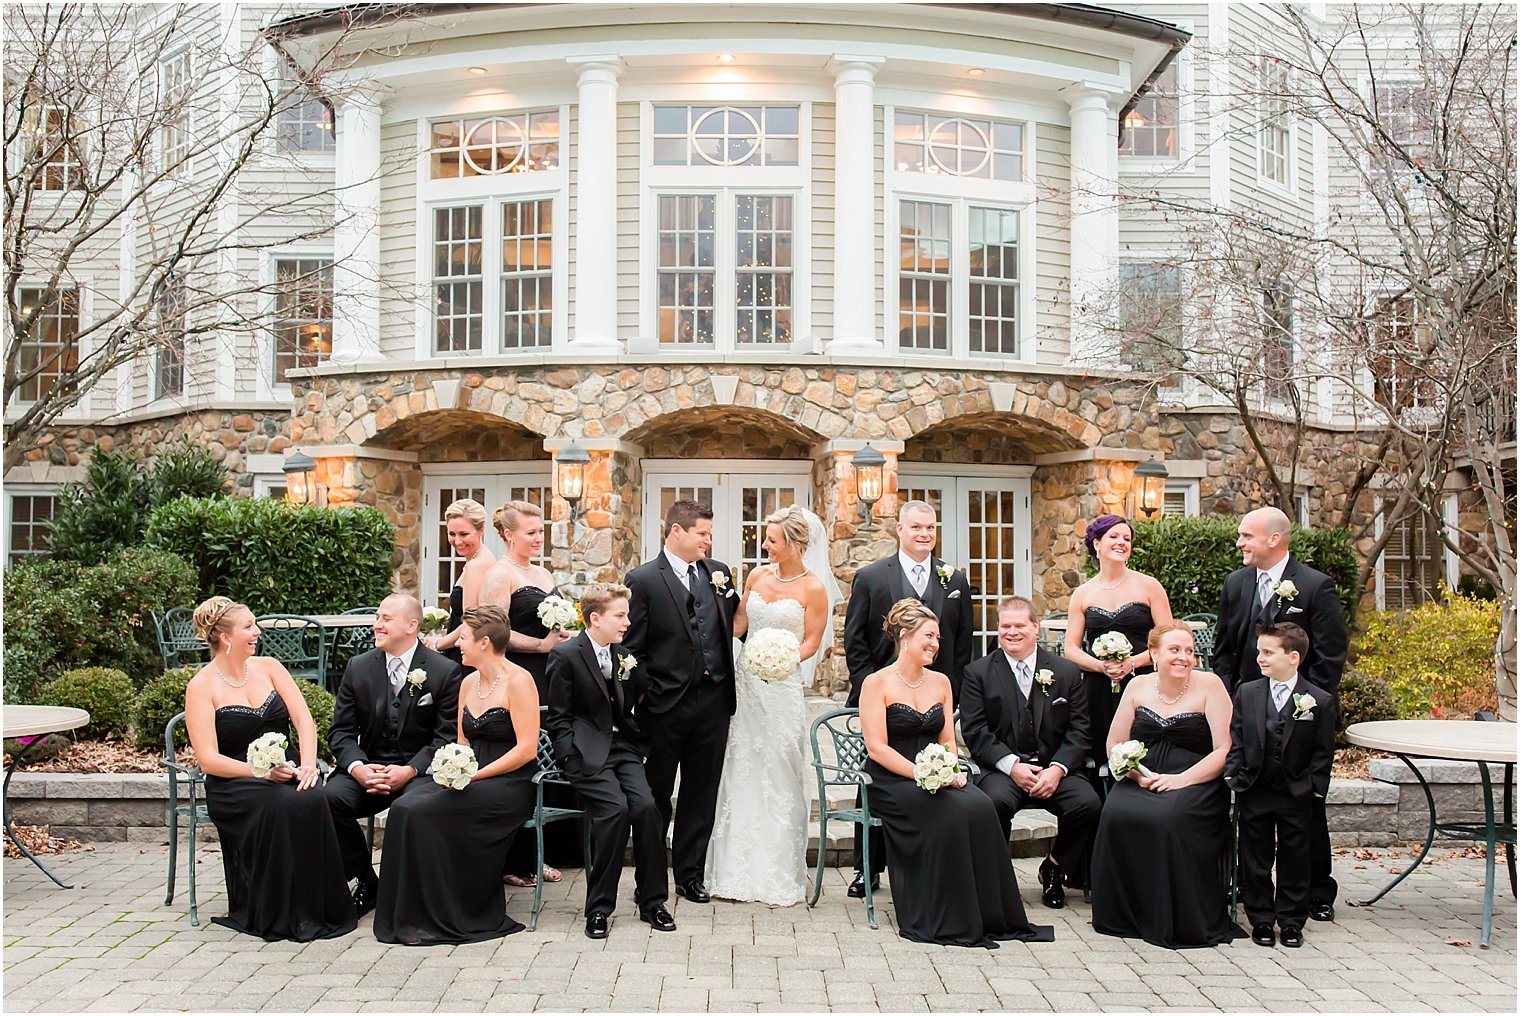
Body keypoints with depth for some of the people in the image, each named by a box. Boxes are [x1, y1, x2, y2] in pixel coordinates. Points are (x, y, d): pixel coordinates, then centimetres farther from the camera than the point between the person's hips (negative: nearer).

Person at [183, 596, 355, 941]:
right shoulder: (201, 686, -2)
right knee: (281, 804, -35)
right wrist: (259, 771, -24)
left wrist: (308, 764, -16)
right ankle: (278, 915, -22)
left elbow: (304, 721, 3)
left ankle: (317, 909, -20)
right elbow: (209, 760, -10)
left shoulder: (268, 667, 11)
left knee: (312, 801, -31)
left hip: (286, 773, 4)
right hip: (233, 785, -3)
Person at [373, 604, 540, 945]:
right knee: (406, 807, -19)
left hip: (509, 785, -7)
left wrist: (475, 775, -18)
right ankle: (413, 915, -12)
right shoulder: (468, 683, 15)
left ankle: (448, 917, -13)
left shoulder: (518, 681, -9)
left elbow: (527, 748, -15)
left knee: (424, 812, -26)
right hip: (471, 780, 7)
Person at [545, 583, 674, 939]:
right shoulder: (565, 655, -3)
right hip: (587, 750, -5)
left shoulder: (623, 655, 14)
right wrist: (574, 758, -14)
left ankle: (652, 901, -5)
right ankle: (598, 907, -14)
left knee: (646, 806, -20)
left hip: (622, 747, 5)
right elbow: (558, 718, -2)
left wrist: (634, 671, 1)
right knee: (615, 808, -27)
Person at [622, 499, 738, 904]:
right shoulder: (642, 579, -5)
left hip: (713, 702, 4)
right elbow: (632, 646, -6)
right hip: (665, 704, -4)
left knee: (701, 795, 11)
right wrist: (645, 692, -9)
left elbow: (733, 626, 15)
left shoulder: (719, 573, 9)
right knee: (654, 797, 8)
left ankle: (690, 874, 23)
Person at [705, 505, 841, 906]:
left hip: (781, 688, -5)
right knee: (740, 774, 7)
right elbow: (738, 624, 11)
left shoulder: (813, 588, -6)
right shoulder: (757, 575, 7)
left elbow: (811, 643, -5)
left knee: (779, 778, 0)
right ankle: (737, 872, 16)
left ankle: (780, 878, 11)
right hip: (744, 681, 5)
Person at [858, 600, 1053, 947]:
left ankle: (989, 915, -17)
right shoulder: (876, 683, -4)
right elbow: (876, 748, -11)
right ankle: (945, 921, -22)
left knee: (981, 806, -25)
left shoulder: (940, 682, 15)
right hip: (891, 783, -5)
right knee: (954, 811, -31)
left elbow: (947, 741, 14)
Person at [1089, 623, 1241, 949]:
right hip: (1141, 781, 3)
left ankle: (1179, 922, -16)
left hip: (1196, 783, -3)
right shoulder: (1138, 687, 9)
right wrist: (1137, 774, -10)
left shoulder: (1208, 685, -1)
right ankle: (1126, 916, -10)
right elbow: (1114, 746, 9)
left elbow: (1225, 750, -7)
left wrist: (1180, 780, -18)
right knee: (1115, 815, -28)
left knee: (1171, 818, -35)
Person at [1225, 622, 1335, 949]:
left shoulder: (1320, 701, -6)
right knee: (1255, 860, 8)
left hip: (1296, 796, -2)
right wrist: (1234, 776, -6)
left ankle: (1291, 921, 20)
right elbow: (1235, 740, 3)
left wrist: (1314, 787, -7)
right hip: (1254, 793, 2)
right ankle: (1261, 920, 19)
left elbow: (1322, 752, -2)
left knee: (1294, 860, 8)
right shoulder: (1246, 693, 0)